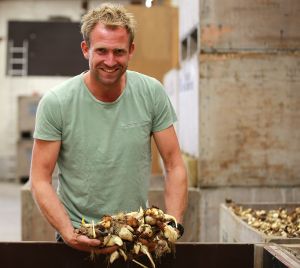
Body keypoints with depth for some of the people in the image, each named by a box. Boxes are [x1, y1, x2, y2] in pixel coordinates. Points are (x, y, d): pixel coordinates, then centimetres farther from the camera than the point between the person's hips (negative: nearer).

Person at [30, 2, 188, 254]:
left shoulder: (152, 94, -3)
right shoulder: (55, 103, -9)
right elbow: (41, 180, -5)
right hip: (79, 235, -1)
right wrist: (69, 234, -18)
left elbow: (174, 166, 2)